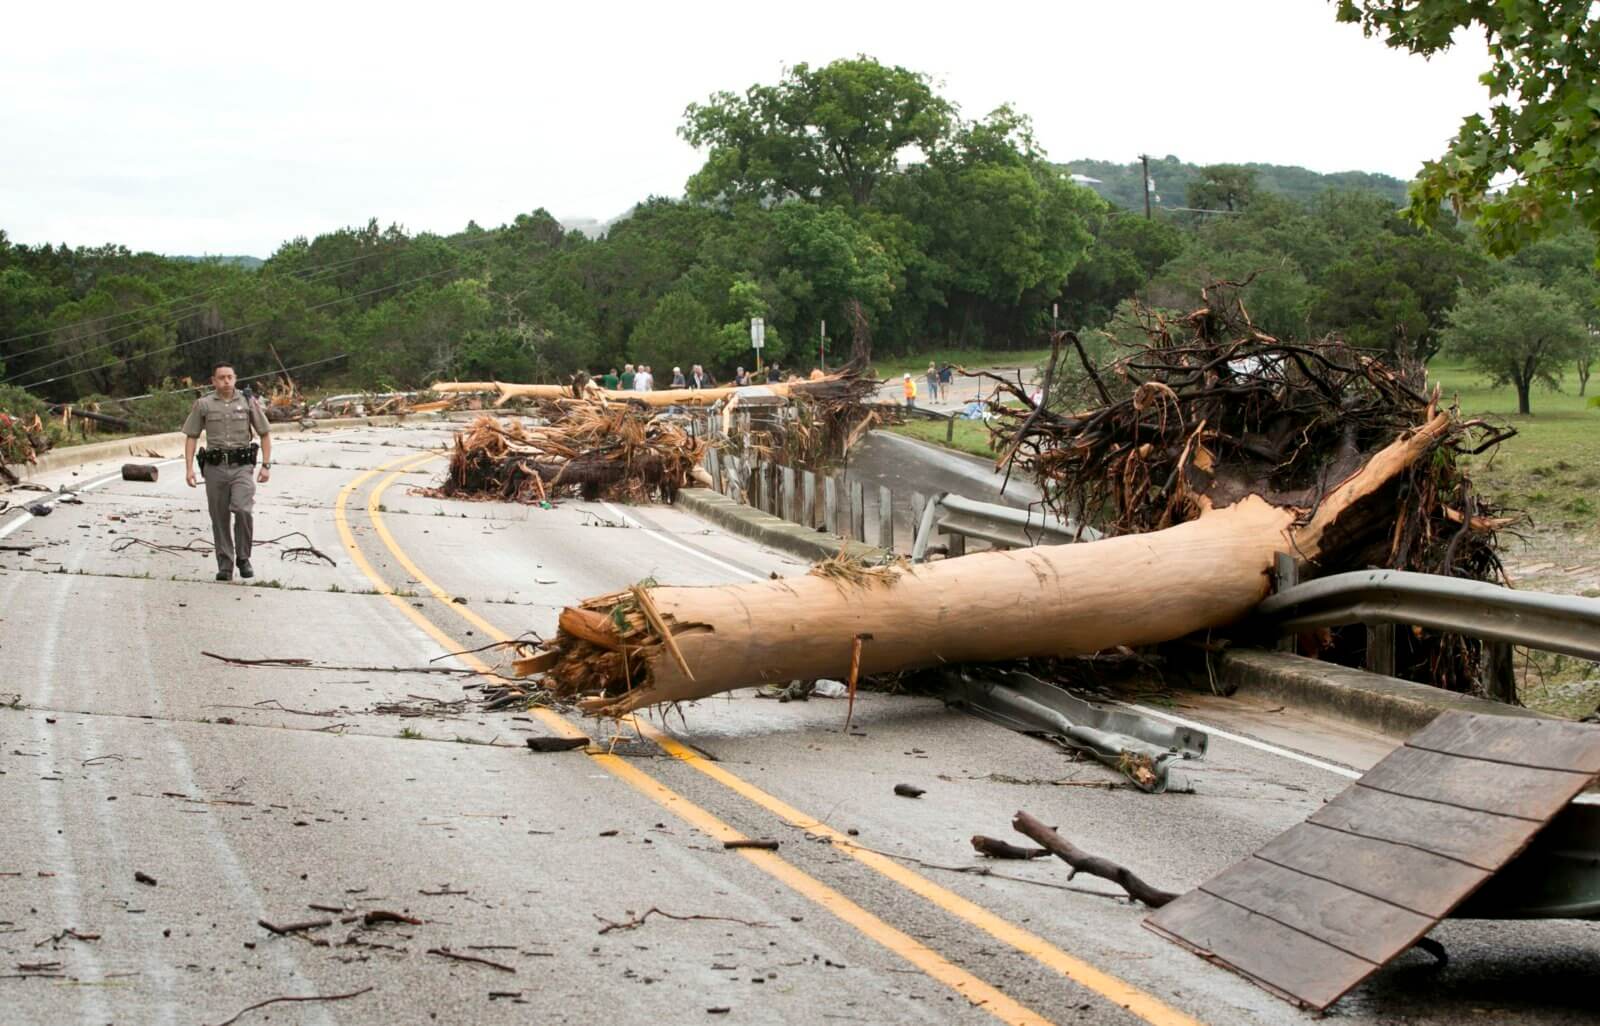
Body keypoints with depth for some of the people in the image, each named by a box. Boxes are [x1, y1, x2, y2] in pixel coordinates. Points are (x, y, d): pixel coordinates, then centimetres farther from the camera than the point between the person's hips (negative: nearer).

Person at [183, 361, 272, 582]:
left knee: (243, 510, -20)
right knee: (219, 519, 4)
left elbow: (265, 434, 9)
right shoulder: (203, 405, 5)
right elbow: (191, 437, 6)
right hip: (215, 467, 1)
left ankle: (243, 558, -2)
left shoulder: (248, 402, 5)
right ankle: (225, 566, 15)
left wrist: (266, 465, 1)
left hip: (242, 466, -1)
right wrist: (189, 468, -4)